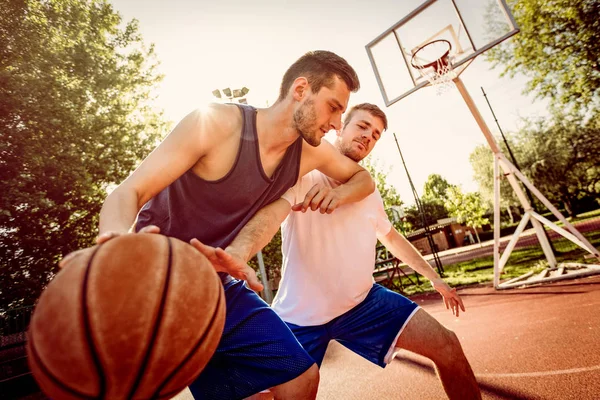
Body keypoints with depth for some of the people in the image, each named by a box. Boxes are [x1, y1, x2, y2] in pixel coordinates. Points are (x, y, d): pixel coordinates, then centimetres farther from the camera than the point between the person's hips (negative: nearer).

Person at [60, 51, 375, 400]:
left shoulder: (310, 151, -2)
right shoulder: (218, 123, -20)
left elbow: (364, 177, 14)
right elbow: (128, 192, -20)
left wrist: (338, 194, -10)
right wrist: (118, 239, -44)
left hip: (219, 289, 5)